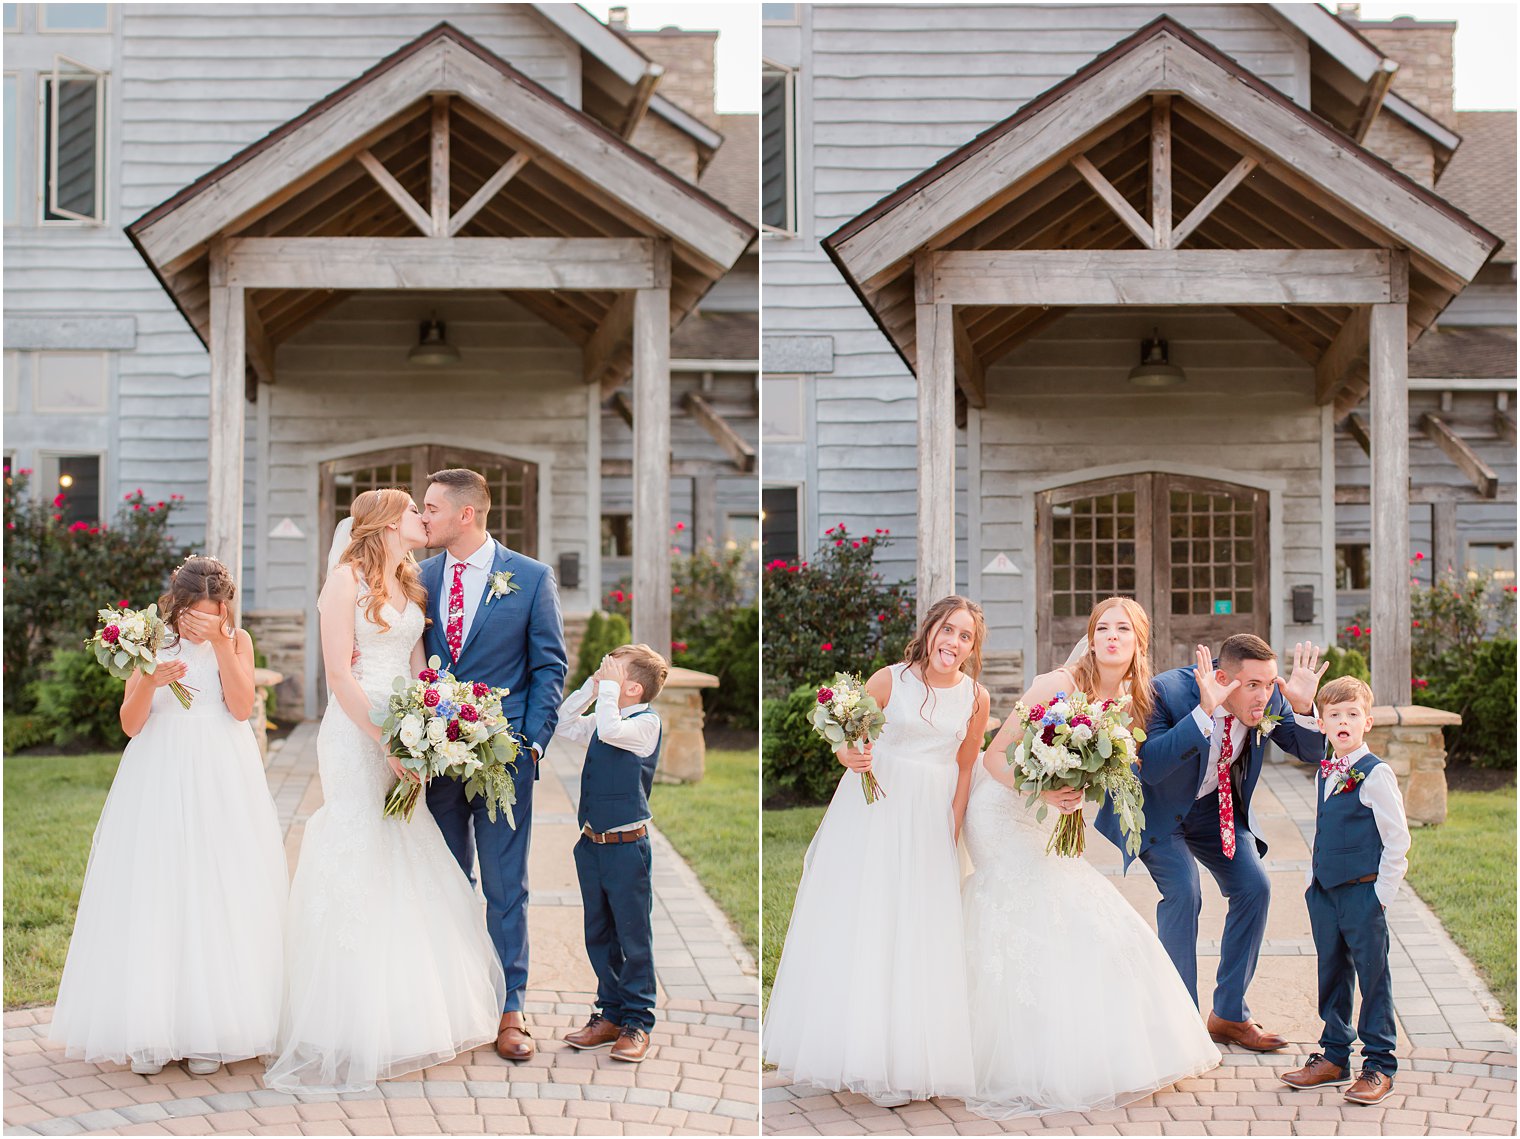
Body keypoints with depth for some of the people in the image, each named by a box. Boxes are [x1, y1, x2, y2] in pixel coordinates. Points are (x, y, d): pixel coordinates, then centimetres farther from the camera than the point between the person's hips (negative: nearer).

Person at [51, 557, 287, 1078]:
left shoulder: (237, 641, 5)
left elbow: (242, 707, -8)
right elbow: (130, 724, 0)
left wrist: (219, 643, -14)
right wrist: (150, 682, -18)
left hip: (221, 787, 0)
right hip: (158, 785, 1)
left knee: (216, 896, -2)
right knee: (152, 897, -3)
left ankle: (208, 1033, 4)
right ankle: (149, 1035, 3)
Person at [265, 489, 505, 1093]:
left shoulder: (409, 586, 16)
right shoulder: (347, 579, -7)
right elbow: (339, 675, -12)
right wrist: (387, 742, -17)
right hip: (357, 735, -7)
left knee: (405, 871, 8)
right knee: (358, 867, -6)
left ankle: (408, 1017, 16)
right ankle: (349, 1035, 1)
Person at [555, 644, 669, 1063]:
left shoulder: (646, 722, -12)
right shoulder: (605, 719, 11)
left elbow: (609, 730, -29)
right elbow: (563, 725, 20)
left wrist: (608, 686, -16)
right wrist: (591, 685, 9)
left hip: (626, 845, -8)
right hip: (592, 842, 8)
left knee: (633, 938, 0)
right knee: (599, 935, 14)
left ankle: (637, 1023, 7)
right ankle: (611, 1015, 23)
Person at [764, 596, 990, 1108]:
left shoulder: (975, 698, 0)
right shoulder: (890, 680, -9)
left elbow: (965, 768, 8)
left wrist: (953, 834, 5)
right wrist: (851, 758, -23)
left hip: (930, 818, 2)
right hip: (872, 808, -2)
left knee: (918, 938, 4)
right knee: (856, 925, 0)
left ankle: (904, 1063, 13)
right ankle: (850, 1052, 10)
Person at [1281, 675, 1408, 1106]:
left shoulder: (1375, 775, -12)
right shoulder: (1324, 775, 10)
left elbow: (1398, 840, -11)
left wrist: (1382, 895, -11)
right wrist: (1313, 883, 15)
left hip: (1363, 894, -7)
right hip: (1325, 893, 7)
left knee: (1373, 978, 0)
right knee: (1332, 975, 13)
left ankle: (1379, 1067, 8)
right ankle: (1334, 1058, 23)